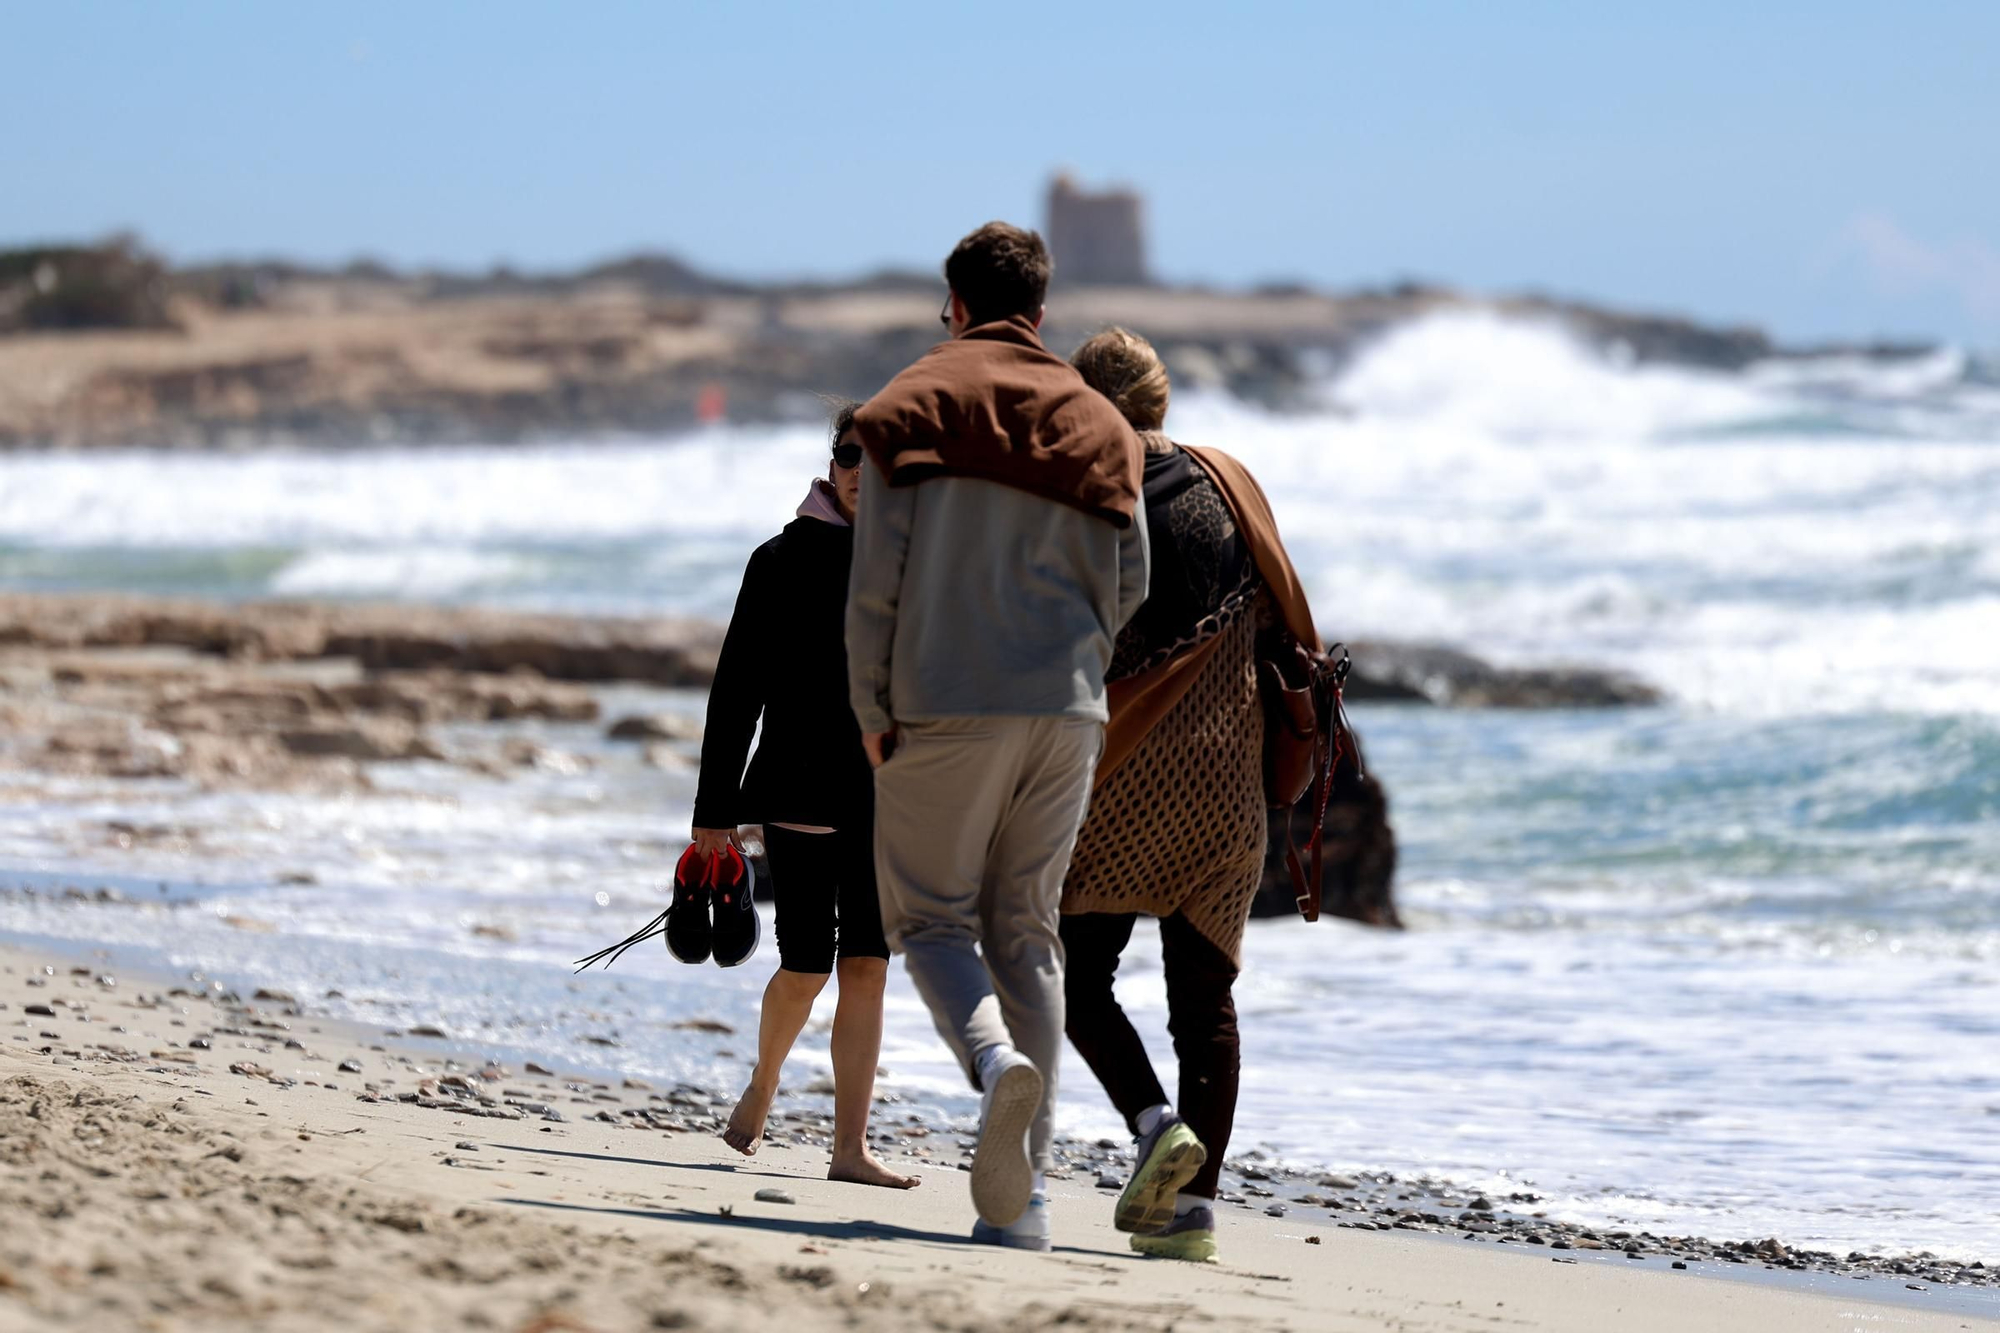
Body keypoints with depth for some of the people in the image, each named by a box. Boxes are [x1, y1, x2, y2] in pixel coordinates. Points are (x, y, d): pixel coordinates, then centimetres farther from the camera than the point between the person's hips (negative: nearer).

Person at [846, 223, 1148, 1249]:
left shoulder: (912, 407, 1)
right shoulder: (1097, 425, 11)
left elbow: (875, 583, -5)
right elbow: (1128, 586, 8)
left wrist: (875, 716, 2)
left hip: (945, 705, -3)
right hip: (1066, 713, 3)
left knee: (929, 913, 6)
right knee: (1027, 931, 9)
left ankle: (995, 1058, -27)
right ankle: (1022, 1192, 2)